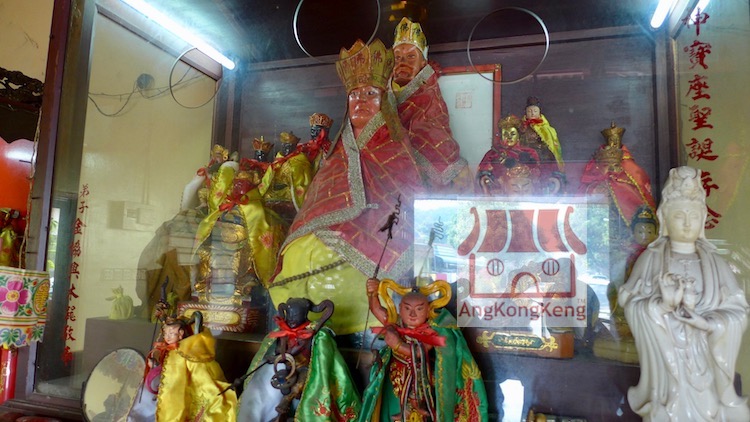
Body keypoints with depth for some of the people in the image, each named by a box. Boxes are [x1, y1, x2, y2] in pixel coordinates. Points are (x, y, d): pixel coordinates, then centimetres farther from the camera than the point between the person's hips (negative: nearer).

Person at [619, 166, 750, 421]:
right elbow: (631, 304, -8)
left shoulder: (714, 263, 4)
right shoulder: (651, 259, -2)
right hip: (664, 354, -2)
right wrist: (662, 304, -24)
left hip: (704, 357, 2)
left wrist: (705, 322, -17)